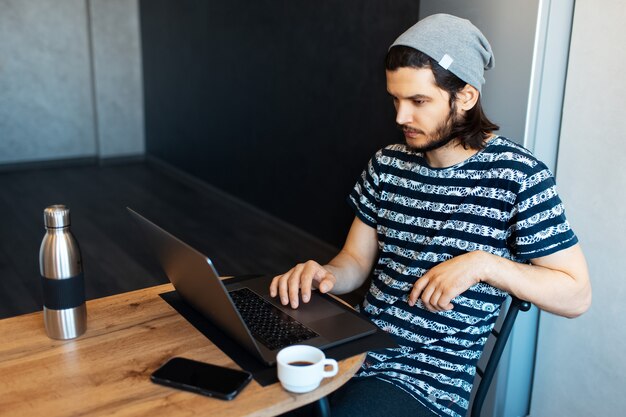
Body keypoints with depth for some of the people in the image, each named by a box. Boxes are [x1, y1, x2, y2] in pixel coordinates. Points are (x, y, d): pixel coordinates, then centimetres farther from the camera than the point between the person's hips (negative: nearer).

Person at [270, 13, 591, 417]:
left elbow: (577, 295, -7)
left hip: (430, 379, -4)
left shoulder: (519, 175, -10)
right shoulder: (388, 164, 5)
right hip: (359, 348, 5)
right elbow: (356, 261, 10)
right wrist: (324, 274, -13)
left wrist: (483, 263, -21)